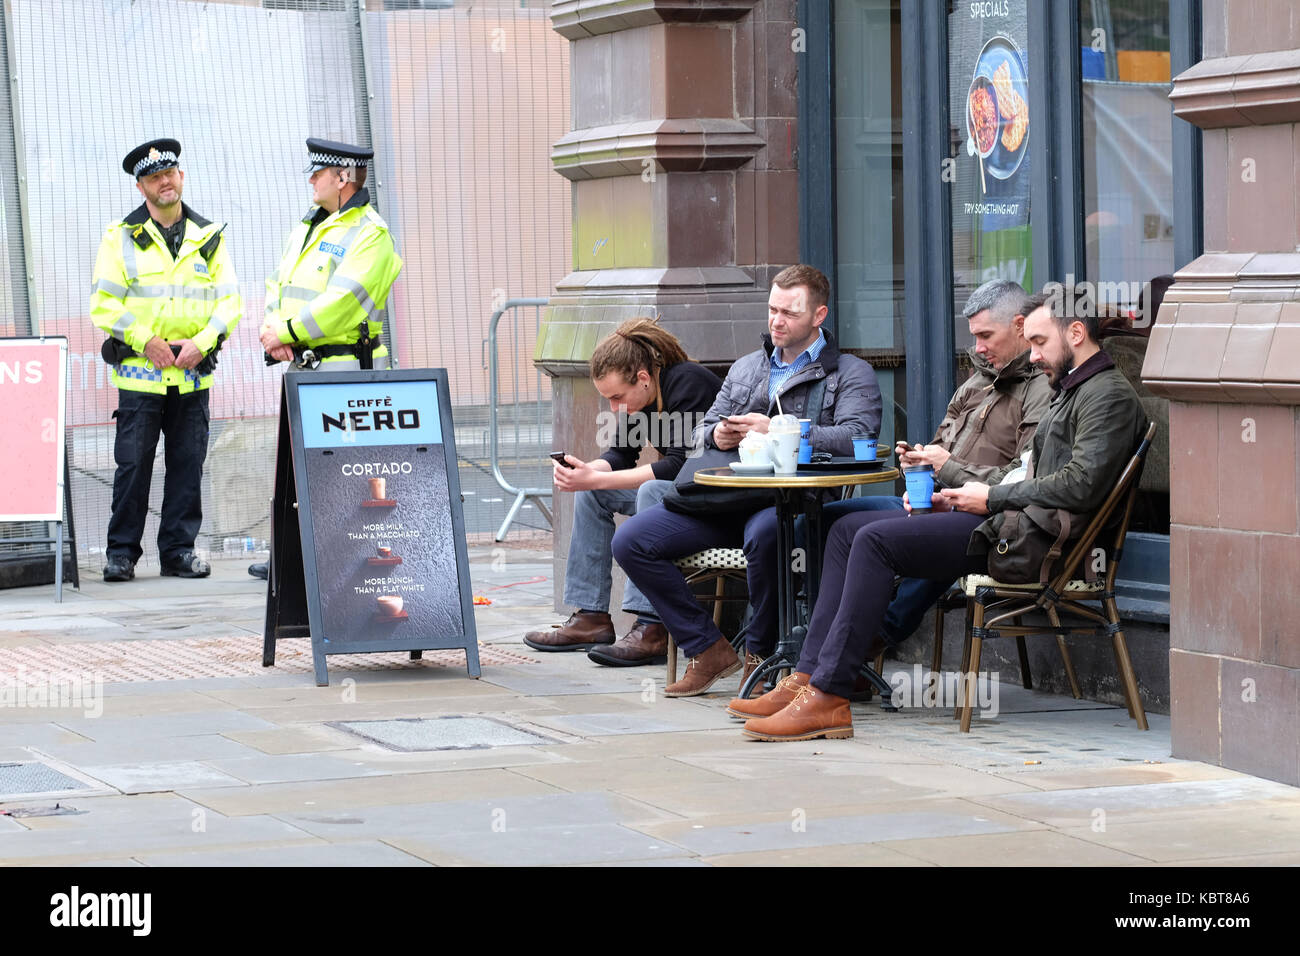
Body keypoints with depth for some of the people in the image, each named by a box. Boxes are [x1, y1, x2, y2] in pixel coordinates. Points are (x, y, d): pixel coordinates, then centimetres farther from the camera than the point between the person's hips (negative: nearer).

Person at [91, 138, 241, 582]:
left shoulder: (210, 237, 9)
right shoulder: (121, 236, 2)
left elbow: (230, 300, 7)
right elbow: (104, 304, -2)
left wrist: (201, 342, -9)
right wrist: (146, 341, -12)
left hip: (193, 373, 2)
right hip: (139, 371, -2)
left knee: (188, 464, 3)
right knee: (132, 464, -4)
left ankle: (179, 550, 11)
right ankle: (121, 553, 4)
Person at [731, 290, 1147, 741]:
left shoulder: (1109, 395, -8)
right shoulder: (1068, 391, 25)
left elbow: (1081, 485, -20)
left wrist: (992, 497, -11)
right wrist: (953, 497, 9)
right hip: (1002, 520, 11)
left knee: (875, 540, -21)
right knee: (848, 530, 5)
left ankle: (827, 698, -23)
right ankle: (807, 679, -3)